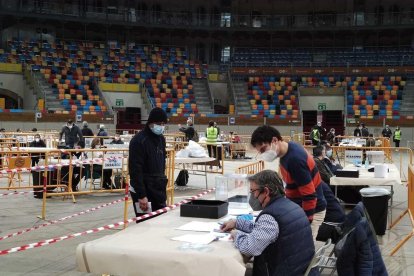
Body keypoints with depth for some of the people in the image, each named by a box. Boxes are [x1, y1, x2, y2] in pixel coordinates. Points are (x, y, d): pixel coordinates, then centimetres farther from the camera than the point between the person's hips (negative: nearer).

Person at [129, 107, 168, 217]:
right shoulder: (138, 140, -15)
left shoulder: (161, 138, 10)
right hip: (143, 190, -8)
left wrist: (162, 180, 14)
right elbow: (135, 170, -19)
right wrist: (141, 195, -22)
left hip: (159, 189, 8)